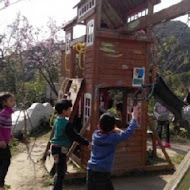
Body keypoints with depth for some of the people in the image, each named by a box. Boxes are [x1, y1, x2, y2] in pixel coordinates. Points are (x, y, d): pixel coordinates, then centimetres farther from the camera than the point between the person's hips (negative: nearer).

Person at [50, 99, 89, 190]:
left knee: (62, 169, 23)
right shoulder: (66, 124, -21)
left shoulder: (57, 120, 6)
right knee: (60, 173, 1)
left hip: (55, 147, 10)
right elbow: (75, 136, -19)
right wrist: (87, 143, -11)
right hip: (60, 149, -10)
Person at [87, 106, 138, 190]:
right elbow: (129, 131, -10)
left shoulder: (95, 134, 2)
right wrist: (134, 117, 2)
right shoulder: (113, 138, -13)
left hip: (91, 170, 6)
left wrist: (113, 130, 10)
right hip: (103, 172, -6)